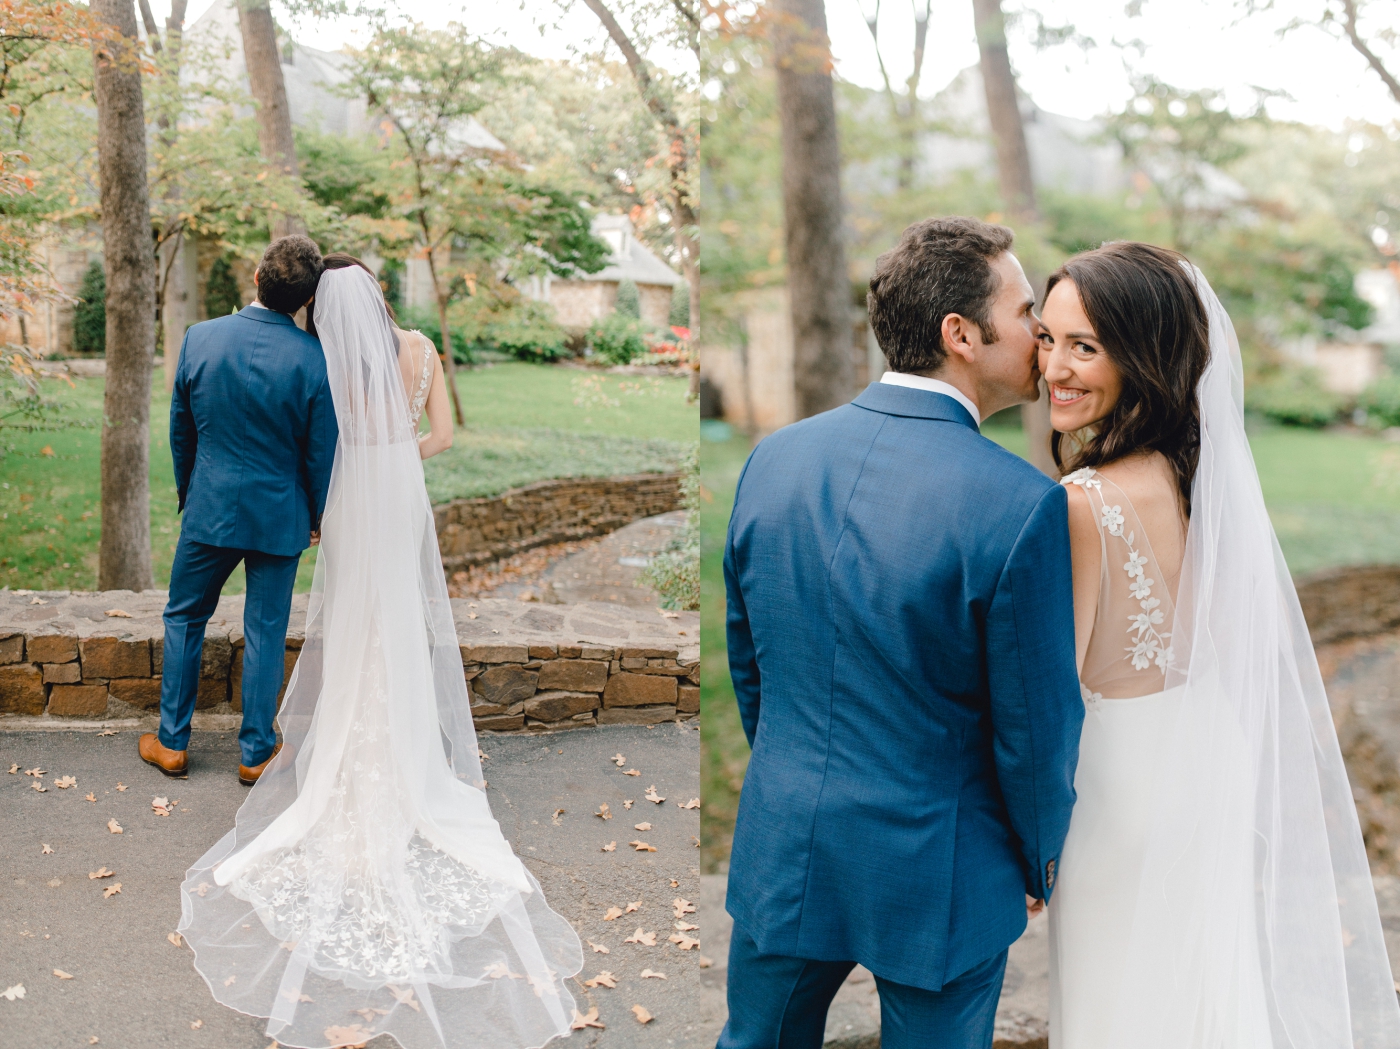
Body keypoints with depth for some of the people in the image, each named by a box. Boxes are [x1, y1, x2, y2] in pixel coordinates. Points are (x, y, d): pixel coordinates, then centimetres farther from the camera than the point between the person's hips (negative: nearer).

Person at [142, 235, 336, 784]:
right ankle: (256, 753, 19)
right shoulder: (314, 358, -15)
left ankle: (172, 743, 26)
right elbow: (321, 449, -7)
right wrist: (317, 516, 9)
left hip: (210, 507, 1)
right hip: (280, 514, -1)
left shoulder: (200, 338, -9)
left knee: (184, 618, 18)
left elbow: (180, 427, 3)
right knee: (266, 633, 9)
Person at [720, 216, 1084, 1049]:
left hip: (784, 852, 4)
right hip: (938, 877, -4)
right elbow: (1038, 730, -14)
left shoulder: (774, 458, -6)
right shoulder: (1022, 505, -22)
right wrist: (1039, 862, 5)